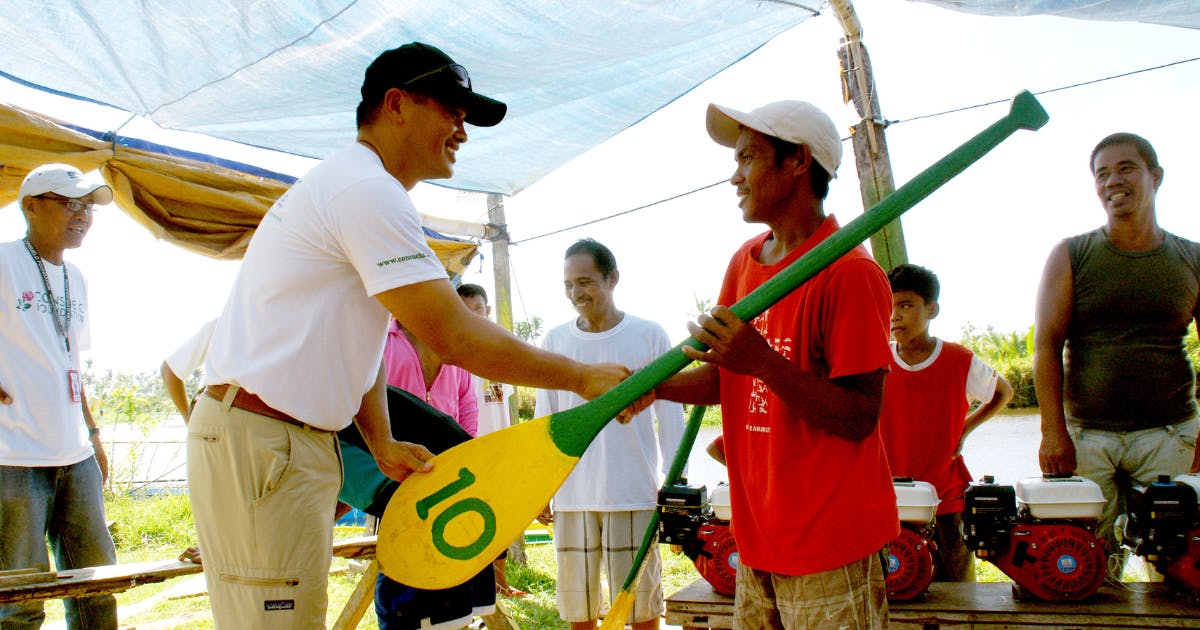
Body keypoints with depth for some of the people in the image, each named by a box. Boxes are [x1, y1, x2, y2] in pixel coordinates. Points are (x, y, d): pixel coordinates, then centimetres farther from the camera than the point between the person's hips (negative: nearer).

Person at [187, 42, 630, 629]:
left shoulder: (348, 185, 19)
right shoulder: (368, 190, -16)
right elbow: (456, 338, -21)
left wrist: (383, 444, 7)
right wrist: (582, 377, -12)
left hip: (299, 443, 11)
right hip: (258, 445, -11)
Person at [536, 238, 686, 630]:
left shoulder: (649, 336, 0)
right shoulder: (554, 341, 6)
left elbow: (670, 417, 3)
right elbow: (545, 421, 12)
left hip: (634, 494, -2)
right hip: (571, 495, 3)